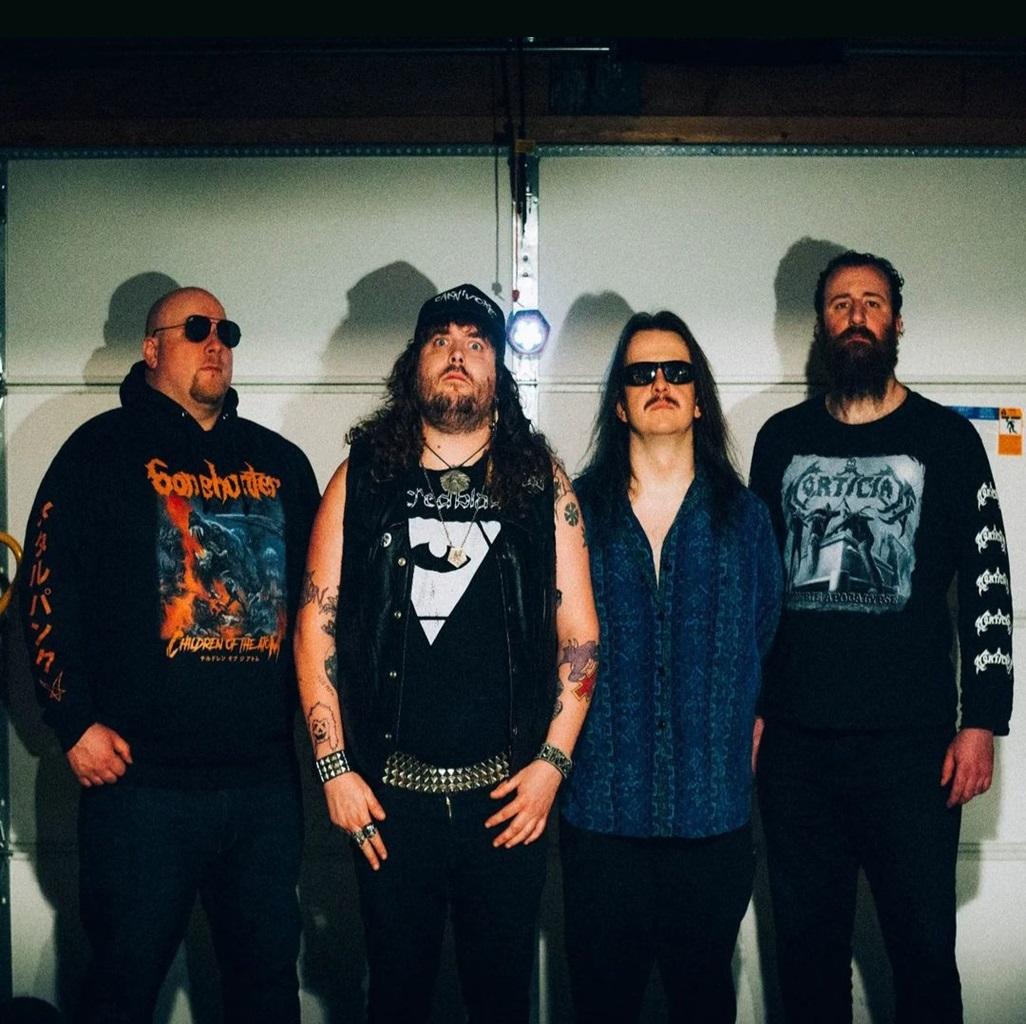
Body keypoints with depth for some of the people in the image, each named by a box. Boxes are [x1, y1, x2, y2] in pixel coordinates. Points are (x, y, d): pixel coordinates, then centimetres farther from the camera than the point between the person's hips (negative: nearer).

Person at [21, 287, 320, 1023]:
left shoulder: (280, 462, 14)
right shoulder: (105, 451, 1)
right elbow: (47, 590, -3)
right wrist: (75, 721, -9)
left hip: (266, 776, 4)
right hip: (142, 776, -4)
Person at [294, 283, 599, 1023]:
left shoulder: (542, 484, 4)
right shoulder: (362, 478, 4)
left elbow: (580, 633, 3)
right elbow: (316, 625, 2)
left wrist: (552, 762, -4)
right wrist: (334, 767, -3)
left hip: (509, 795, 0)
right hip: (389, 795, 0)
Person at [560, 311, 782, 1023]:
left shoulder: (745, 517, 6)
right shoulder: (577, 512, 3)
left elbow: (767, 646, 12)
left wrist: (744, 750, 8)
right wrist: (557, 760, 5)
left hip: (714, 812, 1)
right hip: (600, 811, -1)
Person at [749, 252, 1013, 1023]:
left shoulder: (945, 438, 3)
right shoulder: (782, 438, 10)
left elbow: (988, 586, 1)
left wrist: (982, 724, -6)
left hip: (911, 743, -2)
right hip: (794, 742, 3)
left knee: (924, 948, 2)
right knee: (808, 946, 10)